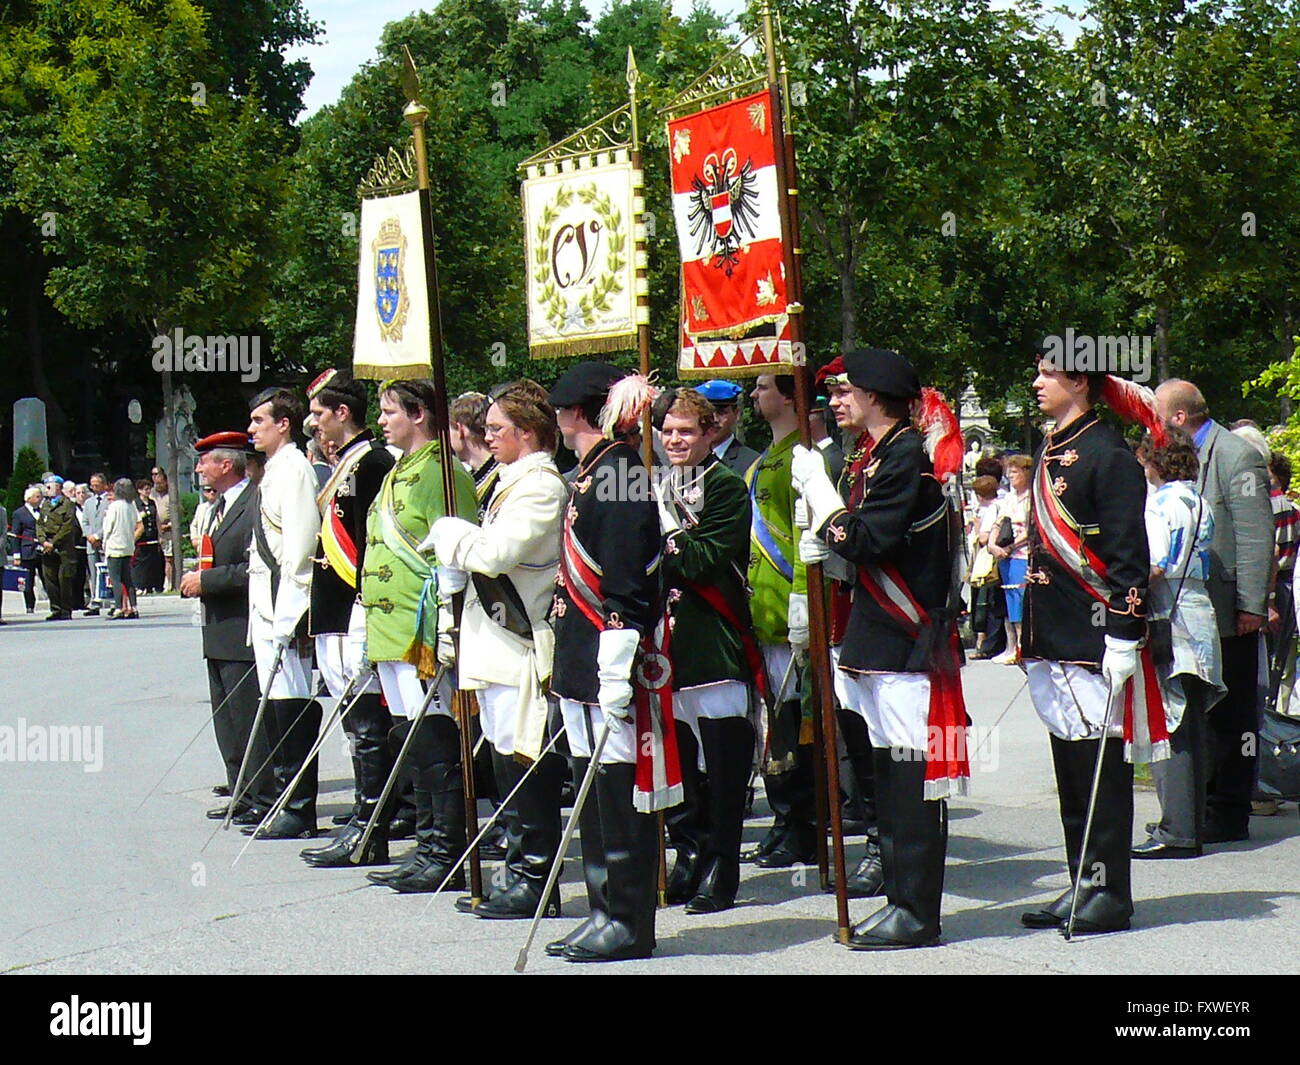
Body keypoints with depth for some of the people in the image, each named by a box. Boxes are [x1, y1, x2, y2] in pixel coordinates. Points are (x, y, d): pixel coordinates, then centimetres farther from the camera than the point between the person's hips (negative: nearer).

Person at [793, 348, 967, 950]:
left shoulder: (910, 457, -14)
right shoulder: (884, 454, 17)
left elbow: (868, 542, -21)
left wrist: (815, 487, -14)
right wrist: (824, 544, 6)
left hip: (907, 646, -10)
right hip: (882, 643, 10)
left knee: (912, 781, -6)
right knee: (888, 774, 13)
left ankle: (916, 914, -2)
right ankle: (900, 897, 20)